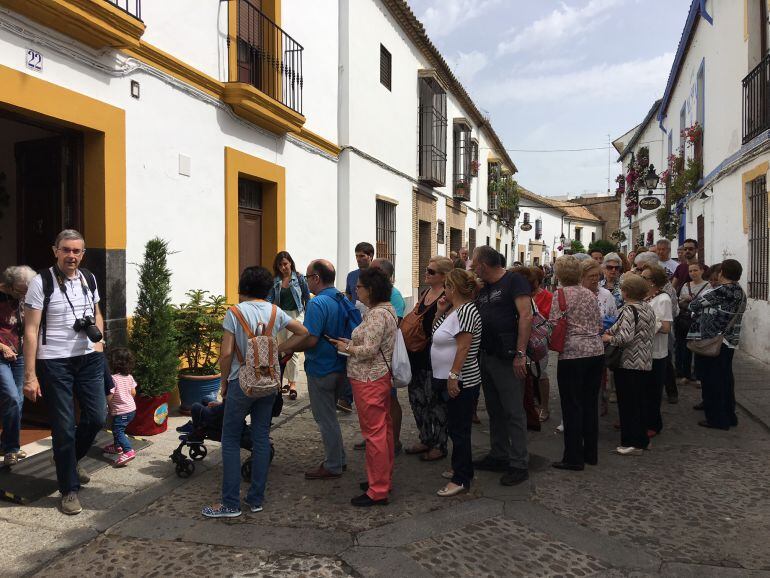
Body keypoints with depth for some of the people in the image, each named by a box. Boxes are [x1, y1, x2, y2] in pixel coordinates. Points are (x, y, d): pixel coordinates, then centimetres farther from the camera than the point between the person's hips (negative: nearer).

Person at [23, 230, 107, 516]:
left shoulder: (89, 279, 6)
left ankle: (71, 458, 36)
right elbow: (31, 331, -10)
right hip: (54, 363, -5)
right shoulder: (41, 282, -9)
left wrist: (98, 333, 1)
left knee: (97, 416, 5)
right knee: (64, 427, 3)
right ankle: (69, 489, 19)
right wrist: (30, 376, -13)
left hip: (88, 358, 5)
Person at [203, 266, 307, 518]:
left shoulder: (235, 312, -10)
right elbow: (304, 332, 6)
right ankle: (256, 499, 18)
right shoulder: (275, 311, 2)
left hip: (242, 382, -4)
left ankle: (231, 503, 9)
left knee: (230, 441, 6)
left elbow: (226, 353, -13)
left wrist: (223, 382, 0)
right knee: (261, 438, 11)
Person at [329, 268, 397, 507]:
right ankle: (384, 480, 30)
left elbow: (369, 350, -23)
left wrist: (347, 348, -7)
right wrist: (352, 342, 9)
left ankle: (378, 491, 7)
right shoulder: (386, 309, 12)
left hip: (370, 381, -11)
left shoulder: (377, 314, -20)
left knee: (374, 434, -3)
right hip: (382, 377, 11)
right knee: (384, 430, 17)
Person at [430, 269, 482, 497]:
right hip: (450, 380, 10)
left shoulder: (467, 310, -18)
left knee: (459, 430, -2)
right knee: (457, 428, 19)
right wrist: (441, 311, 5)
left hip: (461, 381, -10)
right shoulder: (453, 309, 12)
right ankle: (462, 468, 32)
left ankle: (461, 479, 7)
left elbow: (463, 347, -23)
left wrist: (454, 375, -25)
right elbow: (435, 333, 17)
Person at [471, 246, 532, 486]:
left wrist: (520, 354, -23)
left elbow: (526, 316, -18)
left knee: (513, 412, -1)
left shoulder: (514, 281, -10)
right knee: (494, 410, 16)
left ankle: (519, 464, 8)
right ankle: (498, 456, 28)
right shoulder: (484, 289, 16)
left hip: (507, 359, -9)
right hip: (486, 357, 9)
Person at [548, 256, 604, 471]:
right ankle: (591, 453, 24)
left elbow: (554, 325, -11)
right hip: (596, 351, 6)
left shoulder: (561, 294, -7)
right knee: (591, 403, 14)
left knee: (572, 405, 2)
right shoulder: (590, 294, 11)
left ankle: (573, 458, 8)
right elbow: (599, 324, 14)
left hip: (573, 353, -6)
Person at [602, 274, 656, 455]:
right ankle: (642, 439, 26)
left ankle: (631, 443, 8)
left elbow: (625, 338, -27)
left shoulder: (628, 310, -17)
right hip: (646, 364, 8)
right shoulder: (648, 308, 8)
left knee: (627, 404, 2)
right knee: (639, 403, 18)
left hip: (629, 365, -8)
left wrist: (608, 338, -8)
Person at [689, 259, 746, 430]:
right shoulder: (741, 293, 6)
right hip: (730, 342, 8)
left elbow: (694, 304, -14)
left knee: (712, 380, 2)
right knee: (726, 379, 17)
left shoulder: (721, 291, -19)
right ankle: (729, 416, 27)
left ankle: (717, 419, 10)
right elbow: (729, 315, 12)